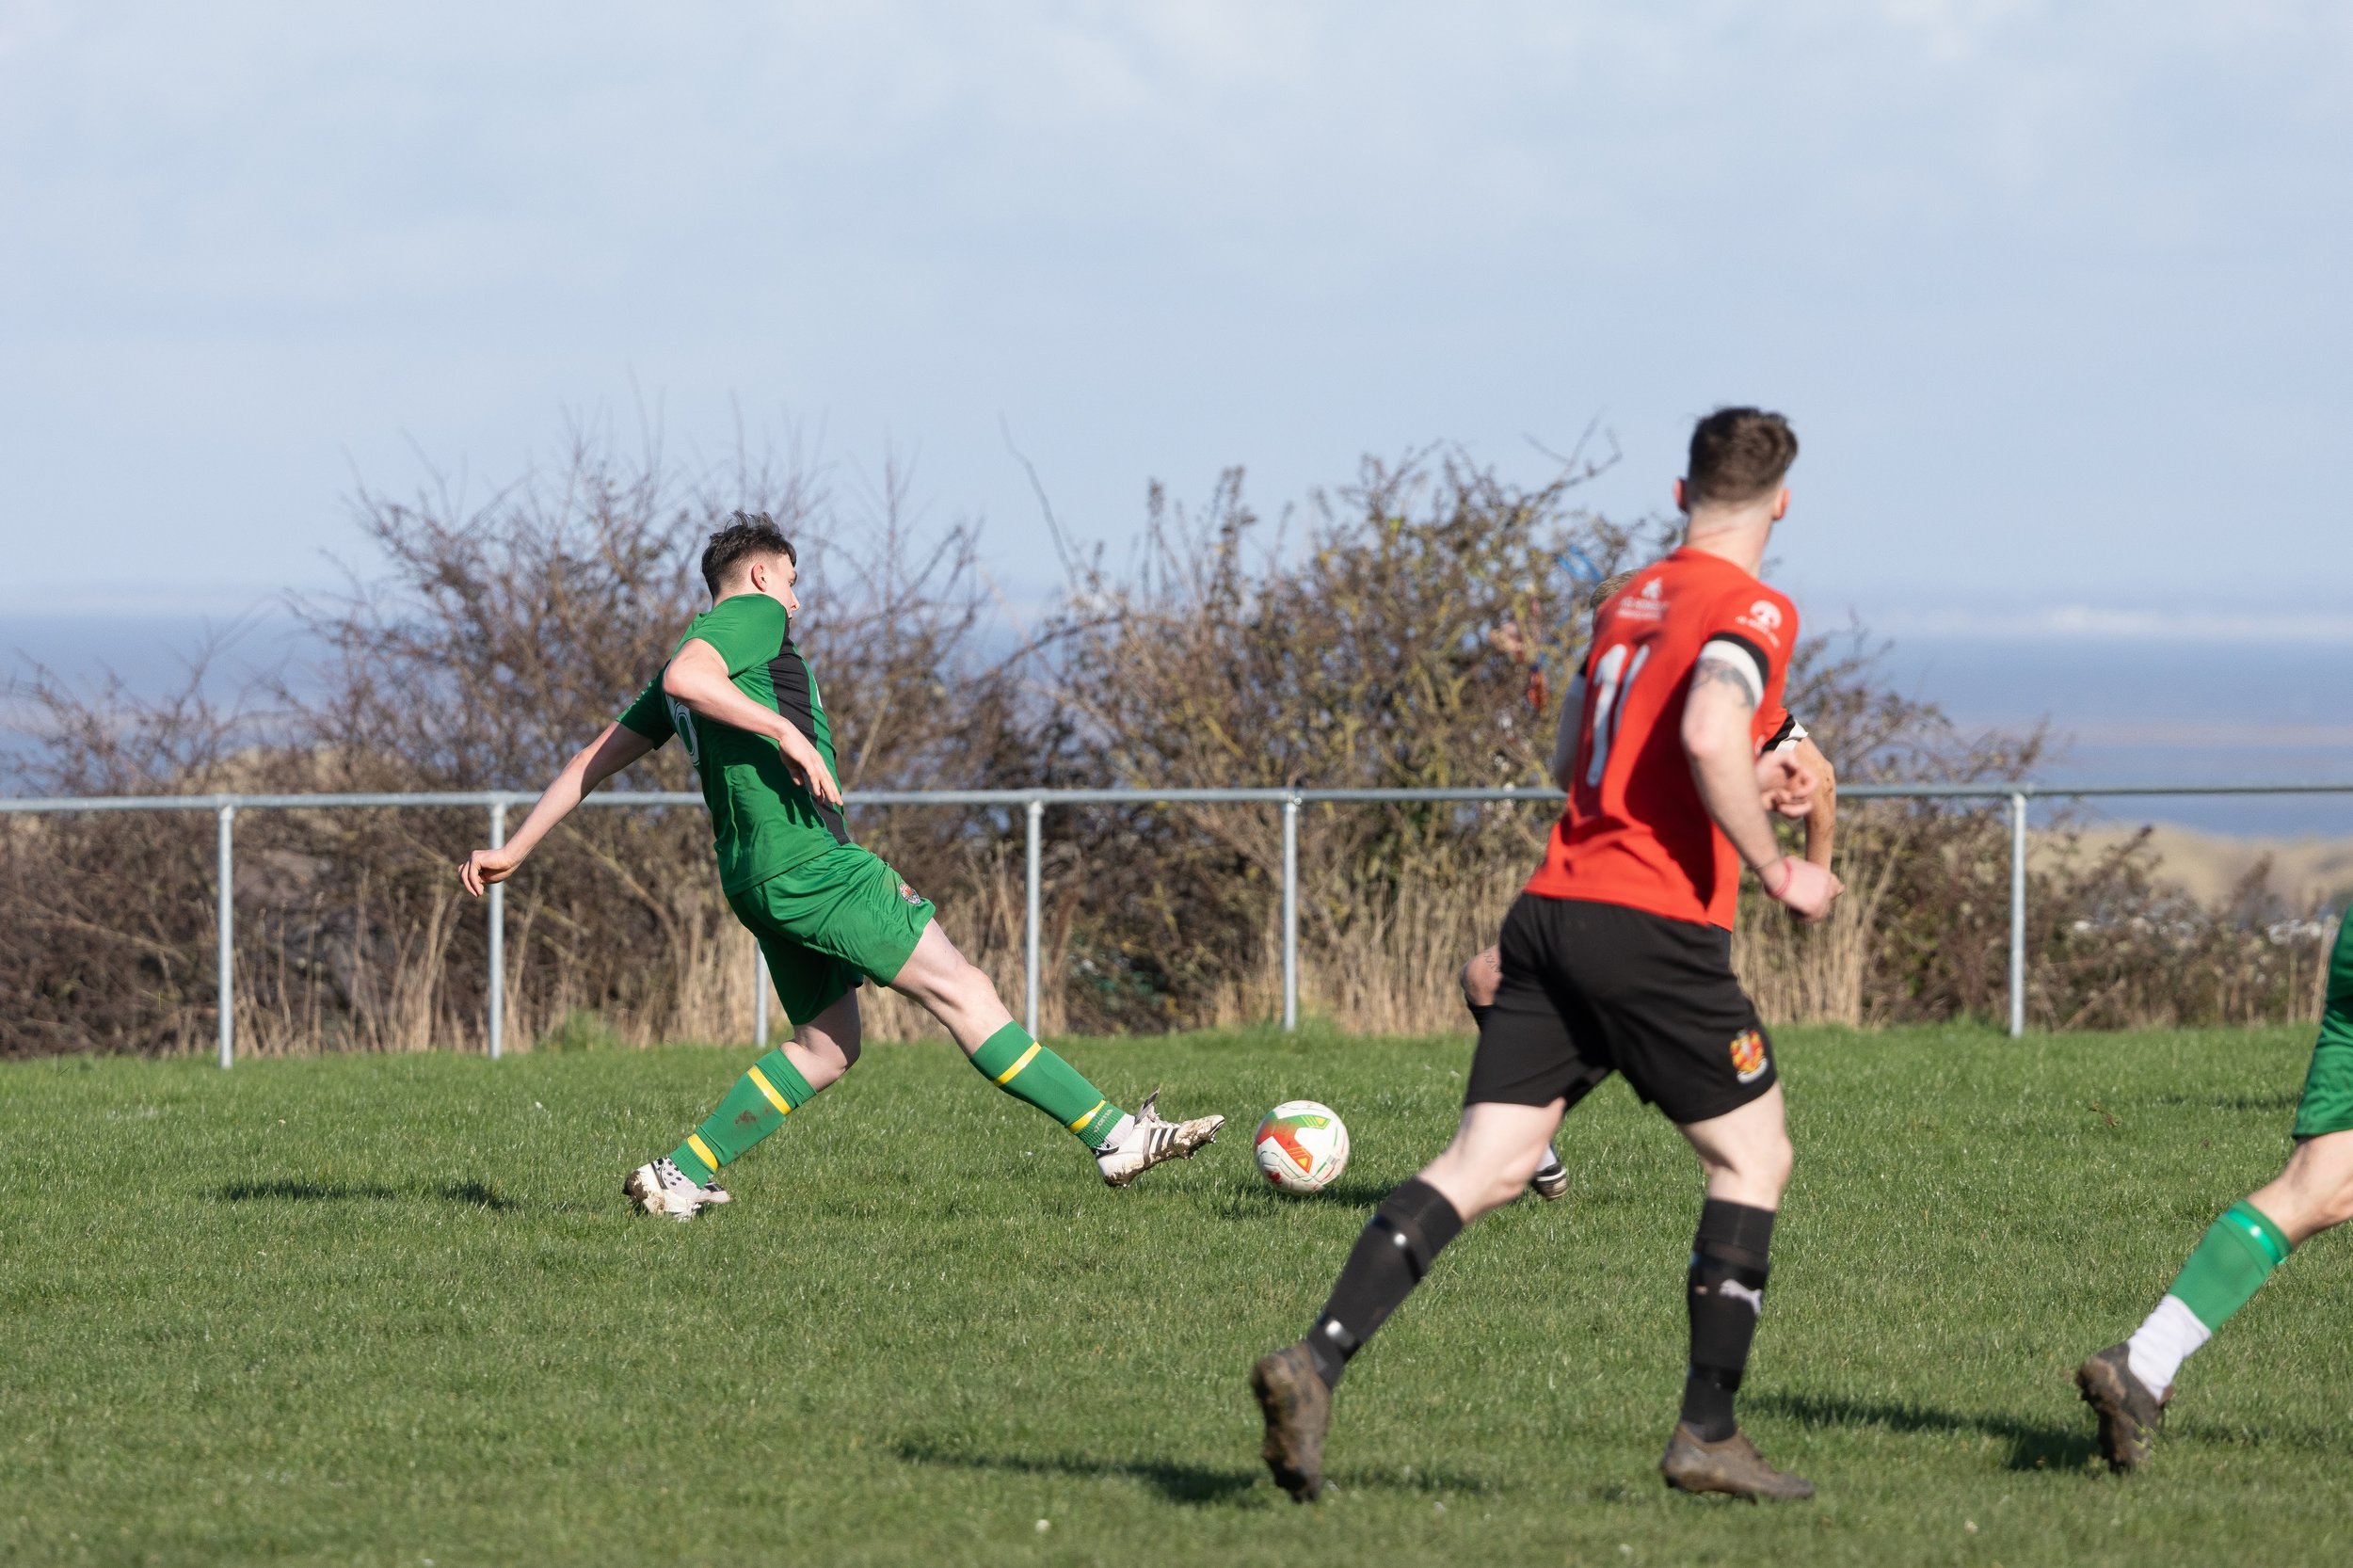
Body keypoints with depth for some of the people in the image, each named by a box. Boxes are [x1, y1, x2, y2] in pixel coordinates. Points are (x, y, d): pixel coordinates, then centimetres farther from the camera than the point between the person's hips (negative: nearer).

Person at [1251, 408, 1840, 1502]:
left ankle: (1315, 1362, -17)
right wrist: (1775, 868, -12)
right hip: (1656, 923, -7)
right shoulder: (1753, 611, -5)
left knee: (1484, 1166, 0)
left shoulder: (1628, 602, 19)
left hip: (1553, 910, 7)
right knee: (1753, 1158, 10)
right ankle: (1706, 1432, 6)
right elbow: (1708, 733, -24)